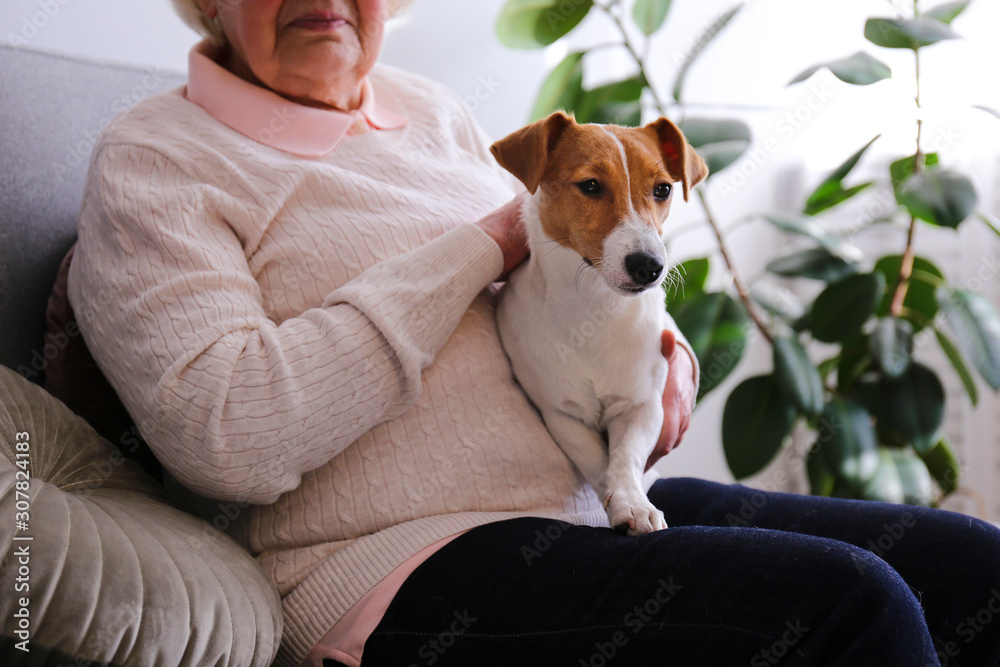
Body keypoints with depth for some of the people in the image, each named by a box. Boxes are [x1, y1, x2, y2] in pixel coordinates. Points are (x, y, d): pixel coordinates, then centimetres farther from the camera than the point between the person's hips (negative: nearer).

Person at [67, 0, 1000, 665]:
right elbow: (227, 437, -19)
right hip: (412, 575, -7)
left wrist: (650, 341, 3)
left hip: (602, 505, 8)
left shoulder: (431, 110, 18)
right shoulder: (150, 162, -2)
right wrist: (481, 248, -12)